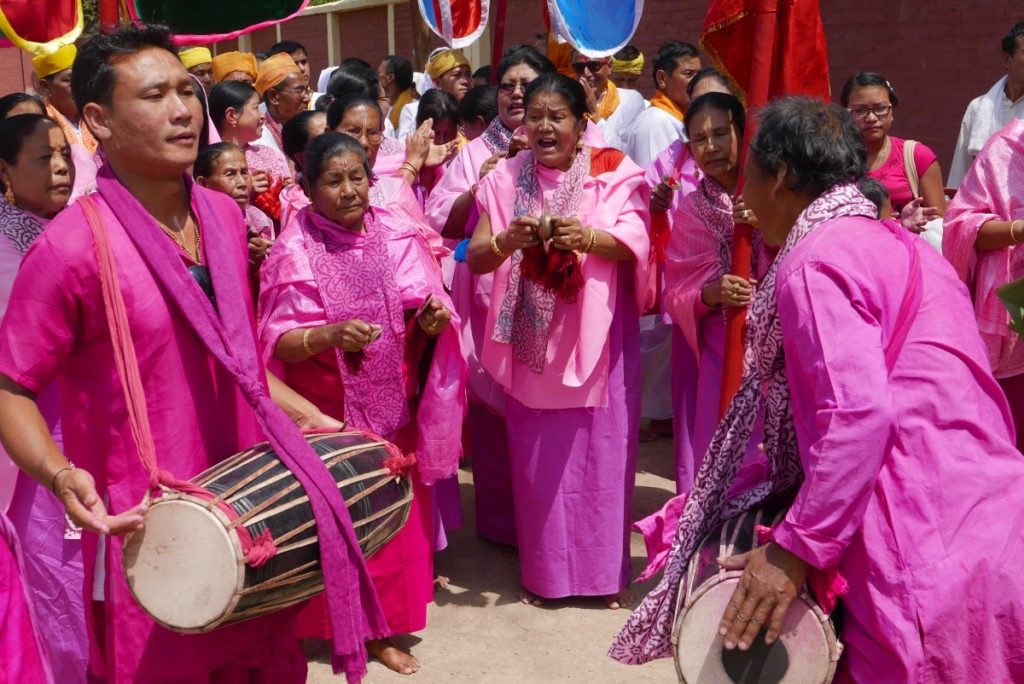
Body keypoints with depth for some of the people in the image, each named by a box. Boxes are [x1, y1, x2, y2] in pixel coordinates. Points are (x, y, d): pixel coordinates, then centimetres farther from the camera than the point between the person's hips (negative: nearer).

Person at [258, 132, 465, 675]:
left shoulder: (397, 237, -2)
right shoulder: (294, 250, -10)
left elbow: (425, 318, 2)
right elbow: (278, 342, -12)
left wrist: (434, 319, -20)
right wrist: (330, 334, -29)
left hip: (393, 411, 3)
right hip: (326, 417, -3)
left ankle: (382, 627, 30)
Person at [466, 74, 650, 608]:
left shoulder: (611, 172, -2)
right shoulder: (505, 179, 3)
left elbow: (635, 245, -13)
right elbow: (475, 258, -4)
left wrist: (587, 238, -33)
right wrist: (507, 241, -26)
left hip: (598, 336, -1)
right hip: (532, 340, 2)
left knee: (602, 452, 4)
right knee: (537, 455, 7)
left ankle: (607, 569, 22)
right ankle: (542, 570, 24)